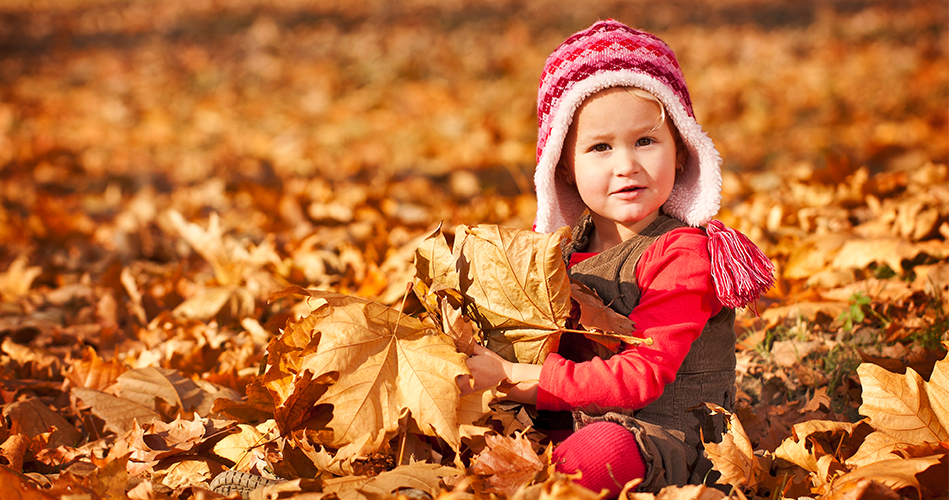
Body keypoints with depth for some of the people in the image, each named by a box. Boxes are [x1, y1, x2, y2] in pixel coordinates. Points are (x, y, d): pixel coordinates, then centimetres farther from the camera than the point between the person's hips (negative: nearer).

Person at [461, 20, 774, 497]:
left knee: (599, 450, -36)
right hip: (564, 421, 6)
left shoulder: (683, 255, -11)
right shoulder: (562, 246, 10)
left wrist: (513, 378, -24)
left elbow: (639, 378, -20)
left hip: (661, 433, -6)